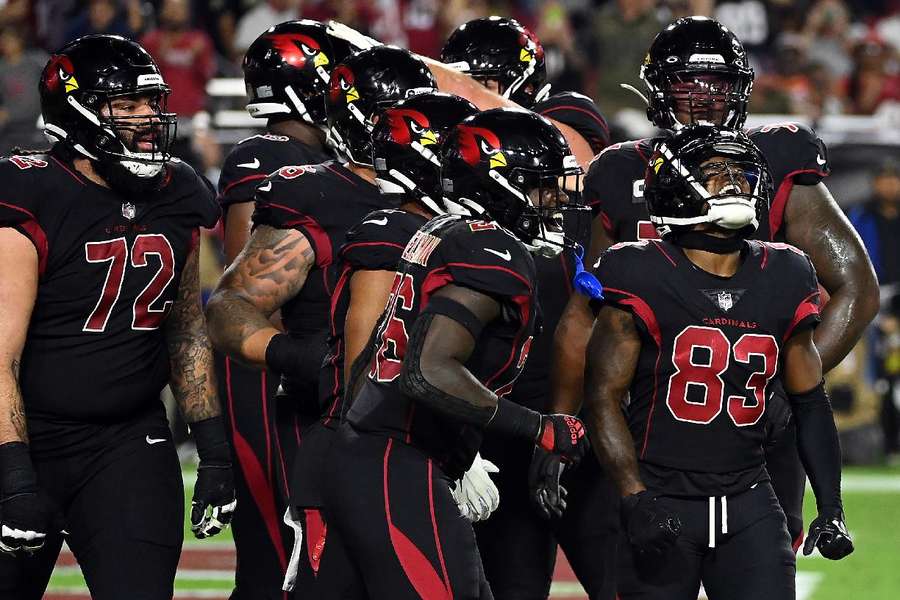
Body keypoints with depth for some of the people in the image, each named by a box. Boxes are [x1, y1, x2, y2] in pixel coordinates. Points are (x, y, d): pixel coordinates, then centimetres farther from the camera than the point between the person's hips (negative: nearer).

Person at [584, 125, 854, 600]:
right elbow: (604, 396, -8)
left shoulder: (781, 280, 7)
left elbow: (810, 403, 14)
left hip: (748, 504, 3)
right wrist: (635, 500, -17)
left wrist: (831, 507, 6)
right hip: (661, 502, -3)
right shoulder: (641, 278, -7)